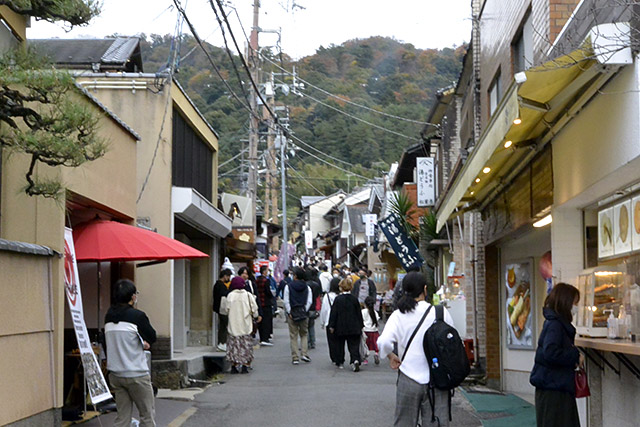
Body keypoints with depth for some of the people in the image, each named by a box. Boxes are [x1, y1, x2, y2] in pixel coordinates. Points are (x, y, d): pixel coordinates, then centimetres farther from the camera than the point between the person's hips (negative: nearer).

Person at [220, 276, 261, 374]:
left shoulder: (230, 296, -6)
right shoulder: (248, 295, -4)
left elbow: (226, 310, -3)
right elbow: (254, 308, -2)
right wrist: (256, 316, 15)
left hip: (234, 325, 0)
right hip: (246, 325, 0)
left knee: (234, 344, 6)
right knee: (246, 344, 7)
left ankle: (234, 365, 4)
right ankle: (245, 366, 2)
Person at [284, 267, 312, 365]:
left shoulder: (288, 287, -4)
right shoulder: (307, 287, 3)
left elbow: (286, 302, -7)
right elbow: (309, 301, -2)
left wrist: (289, 312, -4)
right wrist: (305, 311, 0)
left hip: (292, 313, -2)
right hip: (303, 313, 2)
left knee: (293, 336, 5)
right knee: (304, 334, 15)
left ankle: (295, 358, 3)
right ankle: (304, 354, 1)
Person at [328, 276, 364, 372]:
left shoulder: (338, 299, -9)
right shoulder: (354, 299, -2)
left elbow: (333, 313, -7)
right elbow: (359, 313, 5)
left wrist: (331, 326, 0)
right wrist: (360, 325, 14)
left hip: (340, 327, -1)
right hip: (353, 327, 1)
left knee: (340, 344, 16)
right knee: (354, 345, 0)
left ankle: (339, 361, 24)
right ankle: (355, 360, -21)